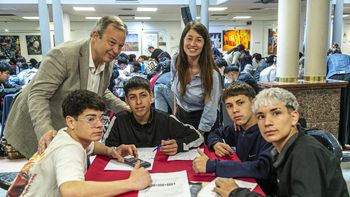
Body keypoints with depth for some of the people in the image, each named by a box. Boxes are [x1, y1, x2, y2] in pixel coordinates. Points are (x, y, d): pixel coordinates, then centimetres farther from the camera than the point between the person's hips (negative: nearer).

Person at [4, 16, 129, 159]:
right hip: (36, 129, -6)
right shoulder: (63, 55, -27)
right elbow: (38, 95, -28)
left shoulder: (108, 64, -4)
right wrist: (45, 130, -42)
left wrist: (125, 109, -1)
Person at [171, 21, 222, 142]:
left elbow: (208, 115, -21)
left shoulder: (211, 74, -25)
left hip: (202, 126, -4)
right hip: (181, 117, 5)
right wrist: (175, 111, 10)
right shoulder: (177, 64, -10)